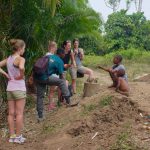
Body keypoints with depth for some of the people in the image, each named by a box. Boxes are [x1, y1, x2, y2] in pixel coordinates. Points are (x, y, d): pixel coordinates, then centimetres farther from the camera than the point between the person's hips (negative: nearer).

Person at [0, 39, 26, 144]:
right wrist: (21, 76, -16)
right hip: (19, 88, -7)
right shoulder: (20, 59, -14)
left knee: (11, 113, 11)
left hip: (10, 88, 7)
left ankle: (12, 136, 18)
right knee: (19, 113, 2)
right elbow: (21, 68, -34)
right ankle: (18, 137, 8)